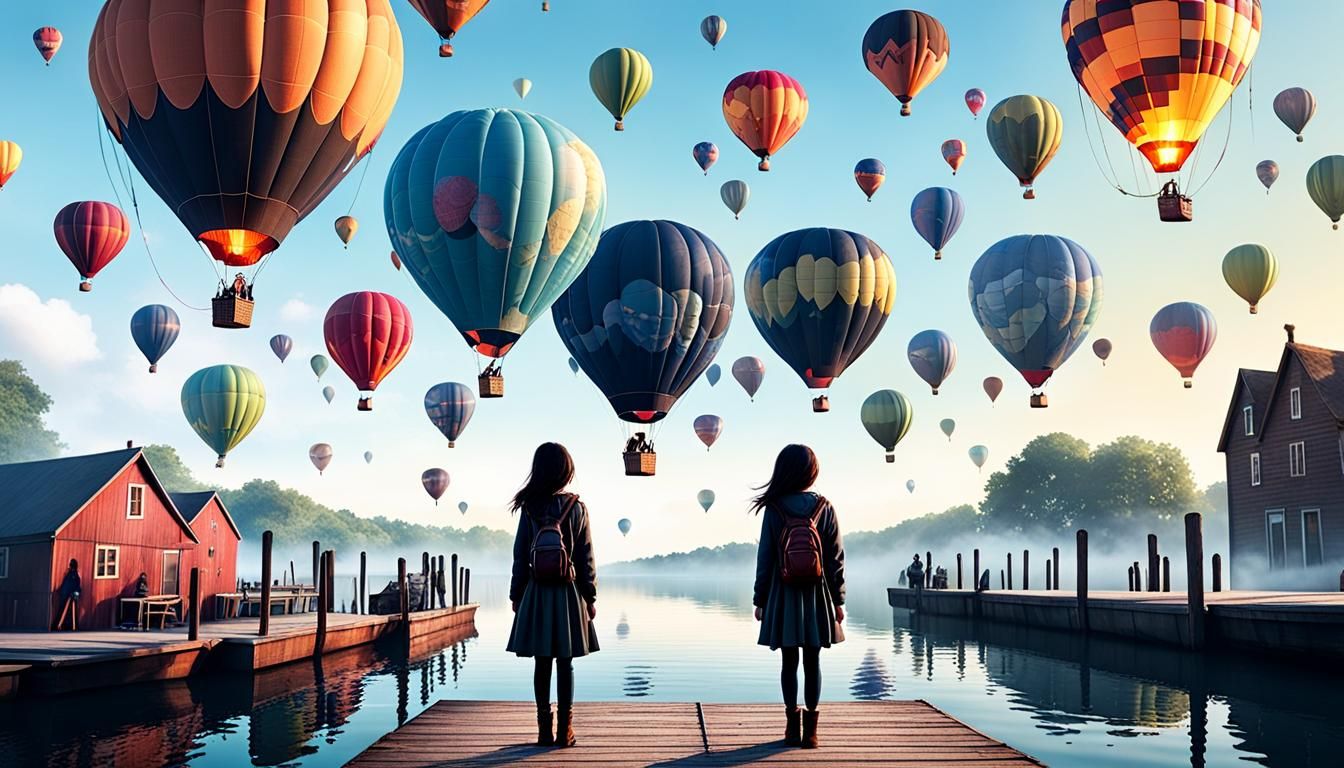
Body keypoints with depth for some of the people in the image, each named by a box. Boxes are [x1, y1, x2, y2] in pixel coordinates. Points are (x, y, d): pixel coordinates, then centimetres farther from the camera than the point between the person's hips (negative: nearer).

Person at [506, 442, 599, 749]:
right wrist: (590, 597, 5)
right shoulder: (576, 508, -5)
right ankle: (565, 729, 6)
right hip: (568, 596, -1)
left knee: (542, 663, 7)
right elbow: (586, 557, -2)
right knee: (565, 663, 5)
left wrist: (516, 595, 9)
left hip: (536, 595, 1)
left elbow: (520, 556, 0)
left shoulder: (529, 508, -4)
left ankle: (545, 728, 9)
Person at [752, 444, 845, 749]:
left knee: (789, 661, 7)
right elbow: (836, 558, -1)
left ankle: (793, 726, 7)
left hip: (783, 597, -1)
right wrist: (838, 600, 6)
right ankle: (810, 729, 6)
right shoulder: (824, 508, -3)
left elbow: (764, 558, -4)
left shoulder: (773, 510, -6)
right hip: (816, 597, 1)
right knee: (812, 662, 6)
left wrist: (759, 599, 4)